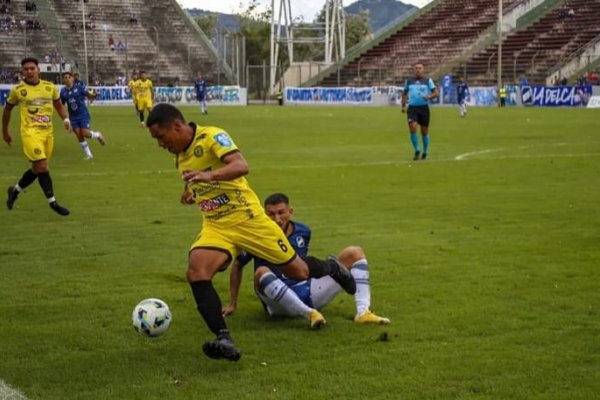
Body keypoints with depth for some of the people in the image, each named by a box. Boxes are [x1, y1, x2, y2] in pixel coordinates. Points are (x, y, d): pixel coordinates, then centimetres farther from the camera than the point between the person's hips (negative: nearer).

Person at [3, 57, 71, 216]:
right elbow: (7, 109, 13)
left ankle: (15, 191, 35)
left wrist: (66, 119, -1)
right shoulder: (17, 90, -2)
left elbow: (59, 106, 18)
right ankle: (52, 202, -8)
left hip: (48, 133, 5)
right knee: (42, 166, -16)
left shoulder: (50, 87, 6)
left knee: (37, 169, 12)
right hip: (30, 133, -5)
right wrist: (5, 131, 19)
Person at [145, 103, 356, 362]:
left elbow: (241, 166, -32)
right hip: (215, 227, 6)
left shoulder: (212, 136, -15)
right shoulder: (179, 155, 9)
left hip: (247, 218, -5)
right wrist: (191, 192, 12)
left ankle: (331, 268, 43)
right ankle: (224, 340, -26)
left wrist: (209, 176, -48)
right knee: (196, 272, -24)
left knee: (298, 272, 7)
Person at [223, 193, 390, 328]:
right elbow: (237, 265, 5)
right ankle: (309, 314, -44)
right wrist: (233, 304, 6)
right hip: (279, 304, -5)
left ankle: (363, 311, -23)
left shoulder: (303, 232, 7)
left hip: (307, 293, 5)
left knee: (354, 253, -1)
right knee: (262, 272, -37)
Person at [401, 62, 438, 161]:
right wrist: (403, 105, 10)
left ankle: (425, 153, 24)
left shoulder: (428, 80, 2)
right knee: (412, 128, -17)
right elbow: (405, 93, 21)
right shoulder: (409, 81, 8)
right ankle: (417, 151, -1)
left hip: (424, 108, -1)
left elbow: (435, 93, 0)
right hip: (412, 108, 1)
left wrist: (429, 96, -21)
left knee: (424, 131, 6)